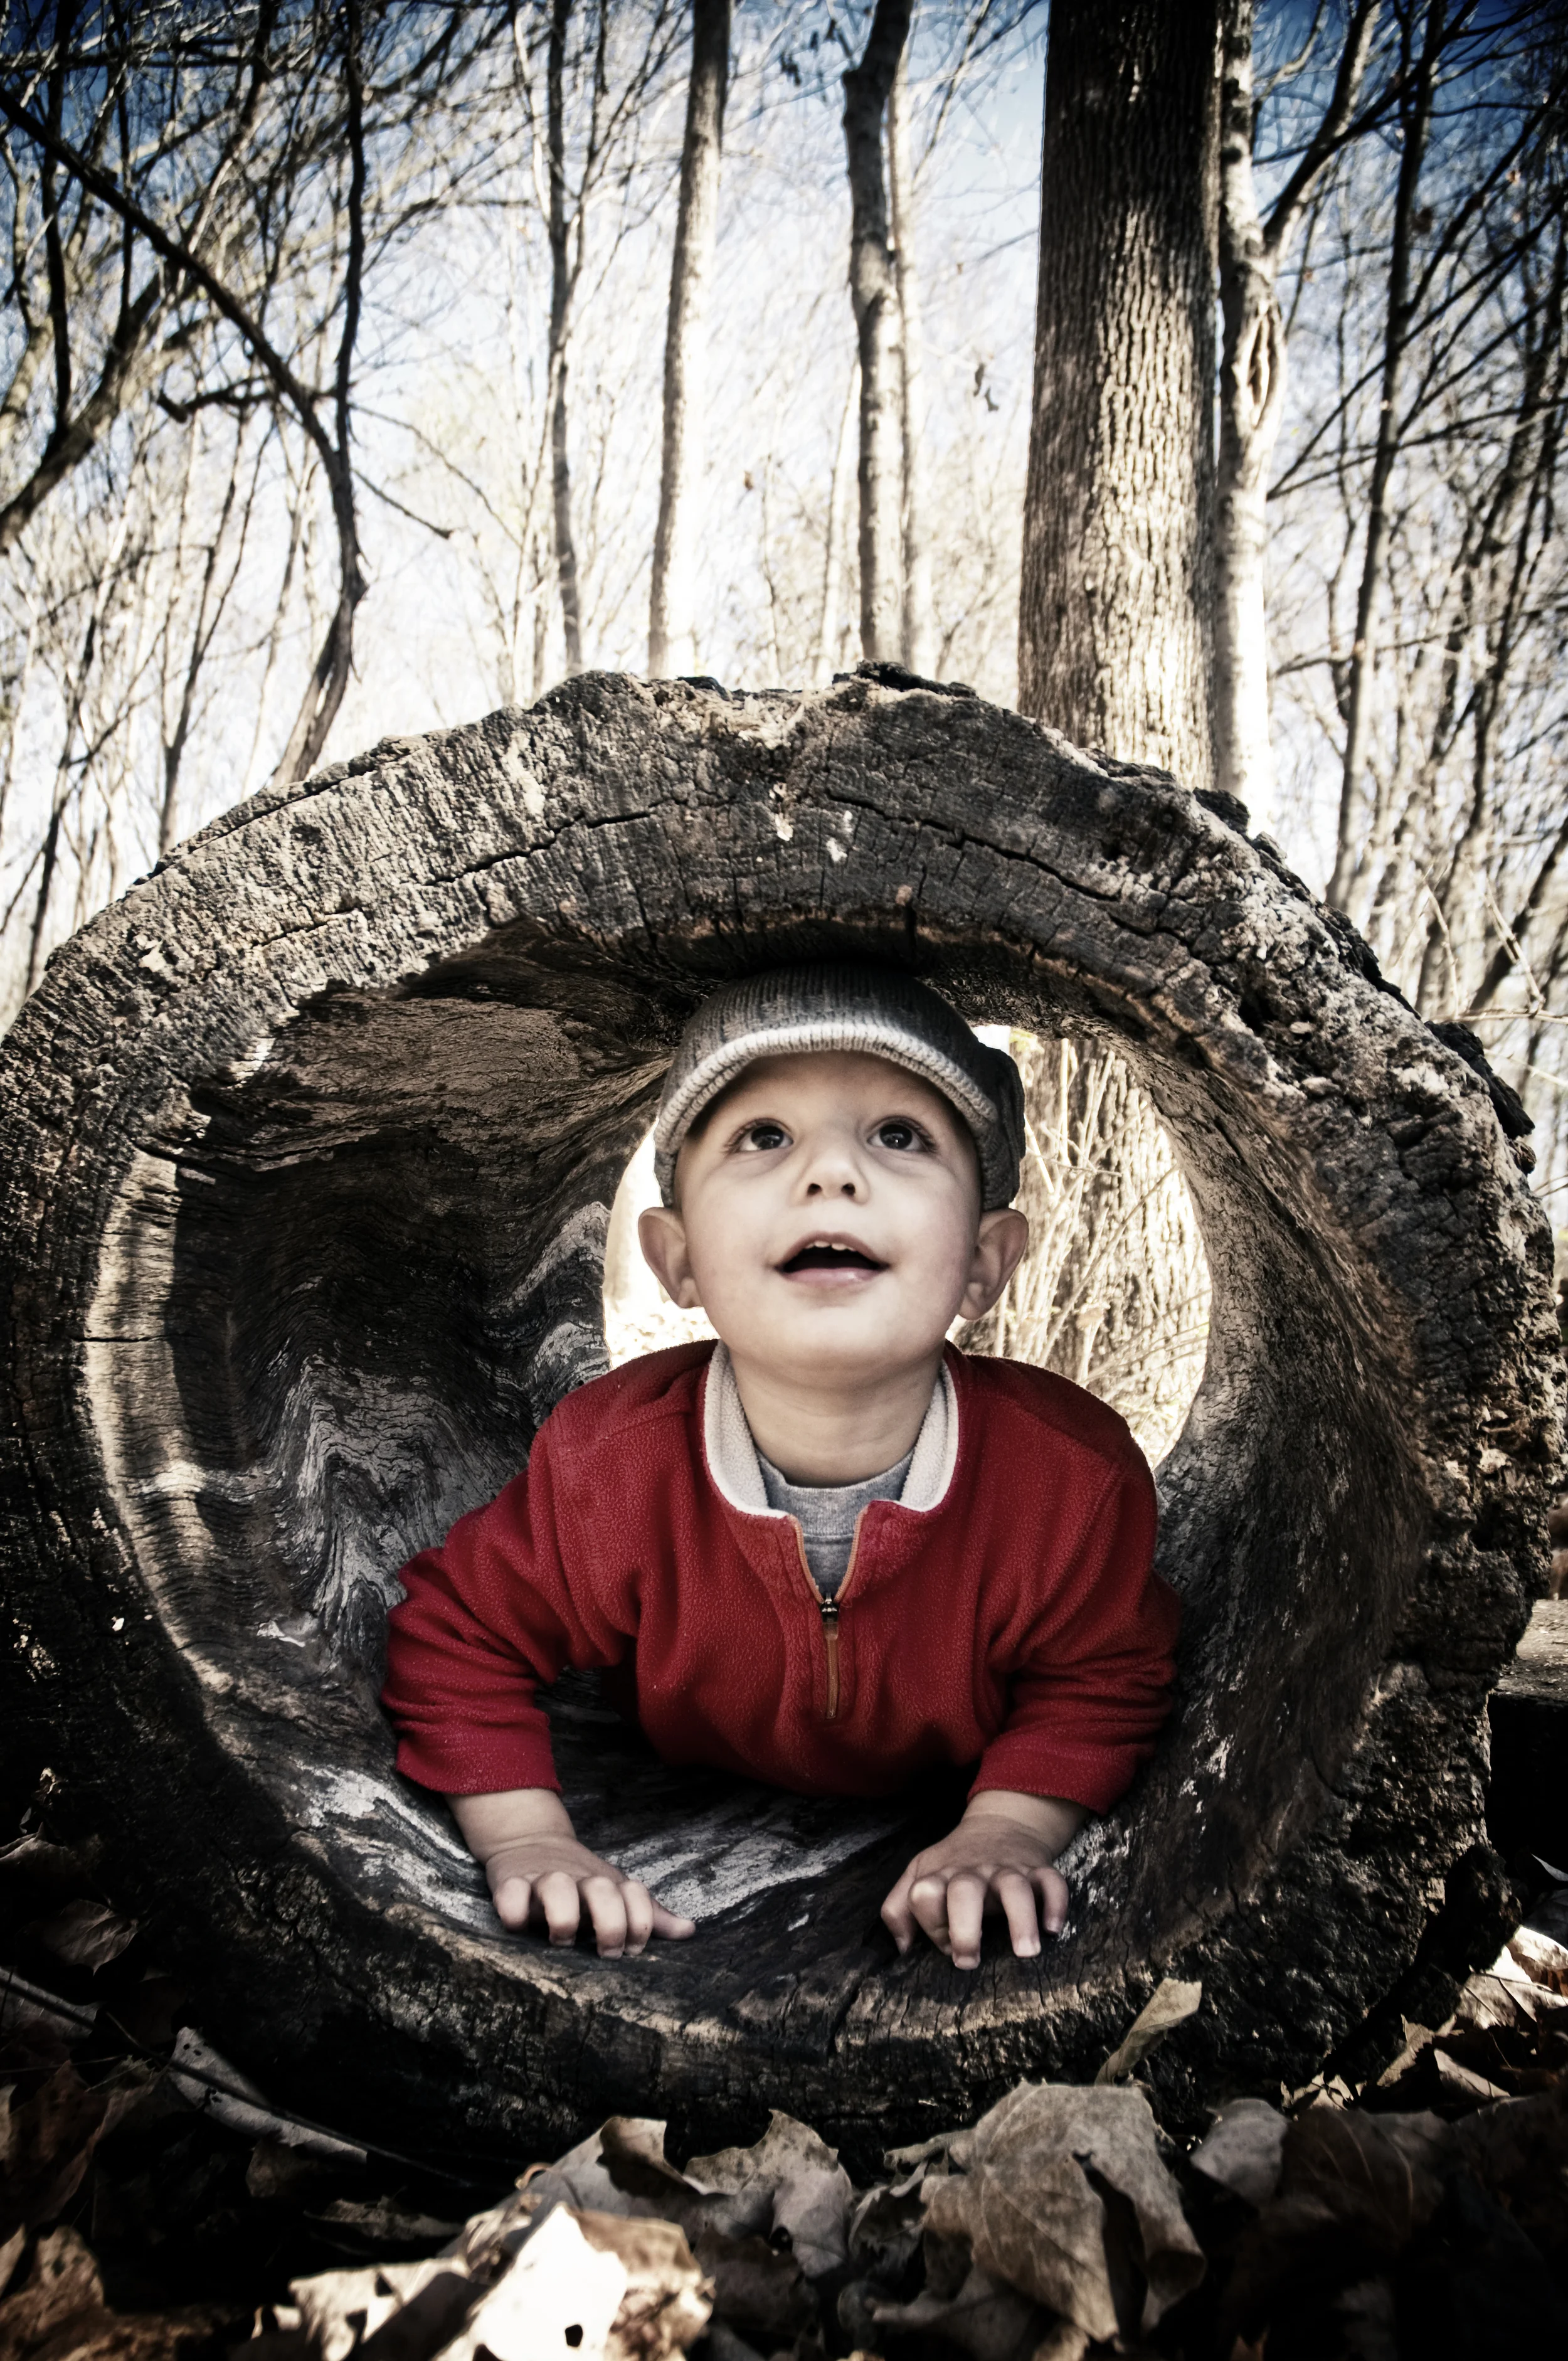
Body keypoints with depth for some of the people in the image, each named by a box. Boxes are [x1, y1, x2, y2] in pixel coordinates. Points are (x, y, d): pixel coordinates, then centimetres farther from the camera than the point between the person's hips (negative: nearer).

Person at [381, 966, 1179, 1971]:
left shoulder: (1077, 1474, -31)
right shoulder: (607, 1464, -31)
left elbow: (1102, 1681, -11)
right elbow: (457, 1640, -13)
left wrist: (1006, 1830, -26)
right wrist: (528, 1841, -24)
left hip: (938, 1805, 2)